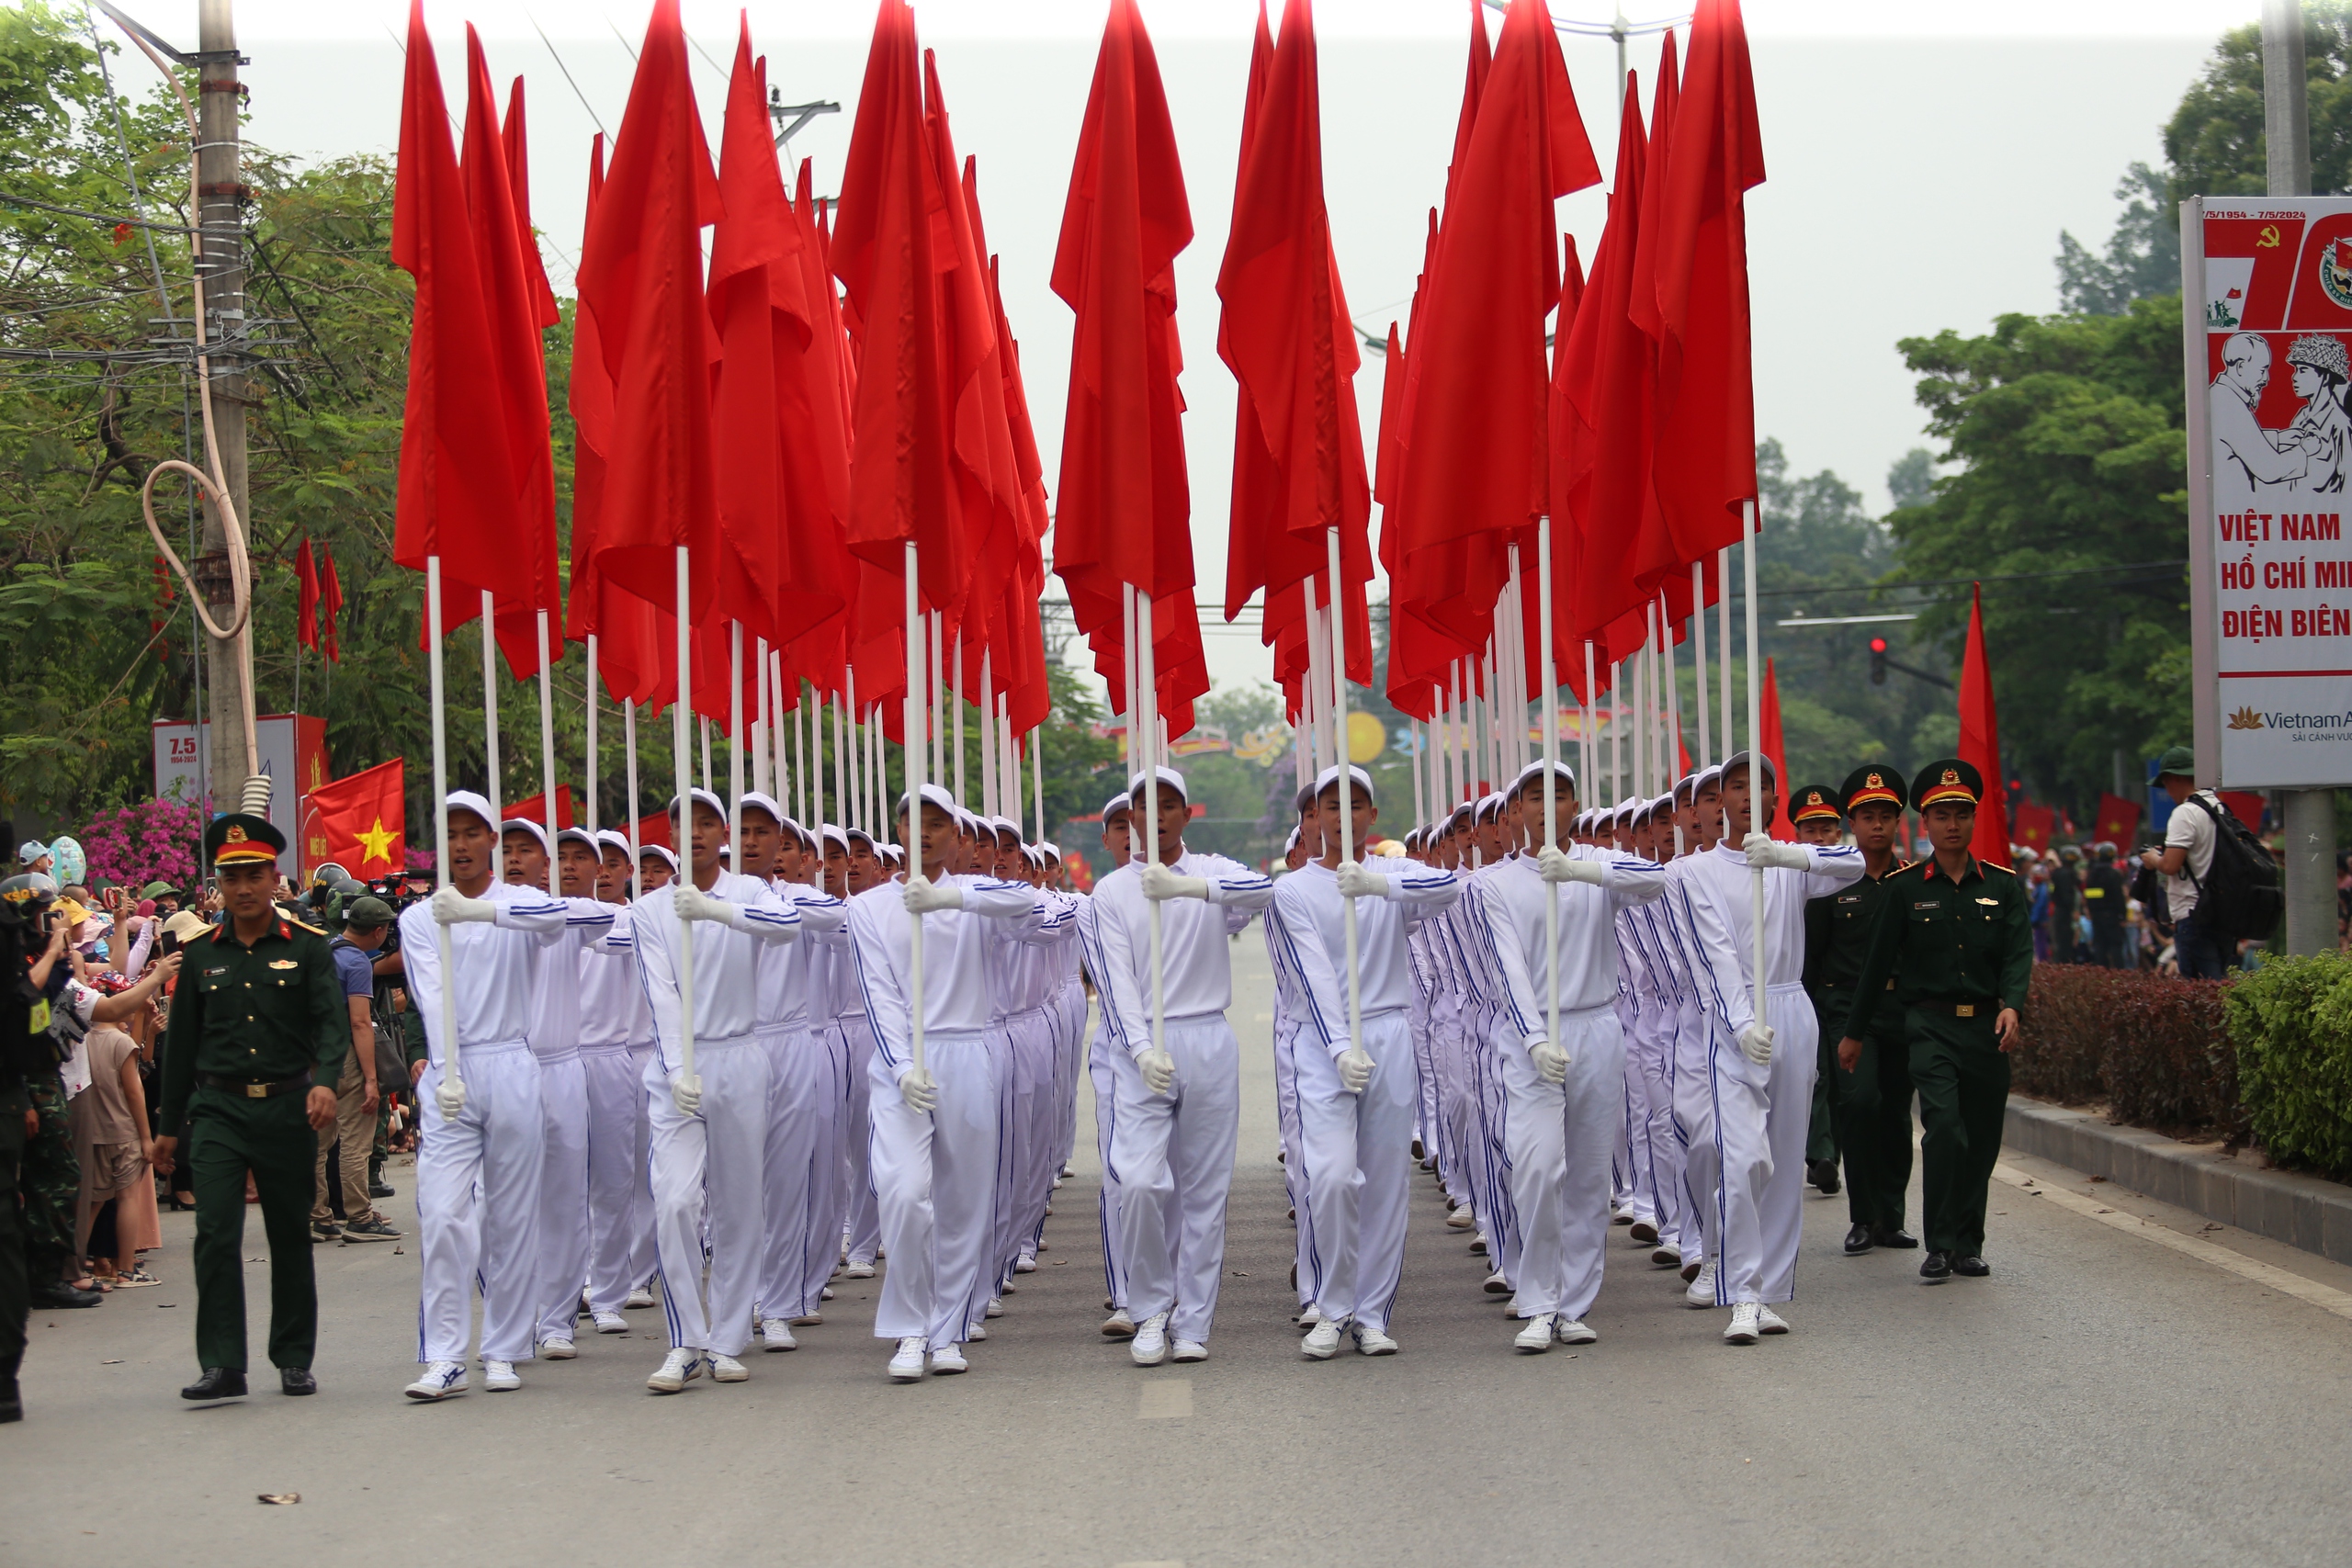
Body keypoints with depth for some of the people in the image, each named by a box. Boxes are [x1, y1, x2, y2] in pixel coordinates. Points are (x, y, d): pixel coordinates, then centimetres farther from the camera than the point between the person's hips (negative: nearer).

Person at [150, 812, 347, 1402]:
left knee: (291, 1237, 8)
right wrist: (168, 1126, 13)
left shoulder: (307, 946, 1)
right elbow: (181, 1042, 12)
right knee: (215, 1235, -10)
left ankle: (294, 1359, 19)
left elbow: (334, 1019, -9)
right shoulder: (200, 953, 7)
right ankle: (222, 1365, -8)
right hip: (218, 1110, 1)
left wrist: (325, 1081, -29)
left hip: (288, 1109, -1)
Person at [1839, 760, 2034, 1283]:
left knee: (1982, 1140, 6)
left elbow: (2018, 952, -1)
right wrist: (1855, 1033, 12)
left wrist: (2011, 1006, -21)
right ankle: (1940, 1246, -12)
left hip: (1987, 1028, 2)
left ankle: (1968, 1246, 19)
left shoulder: (2002, 885, 7)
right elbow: (1879, 961, 8)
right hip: (1930, 1026, -2)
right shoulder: (1904, 887, 3)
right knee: (1944, 1127, -19)